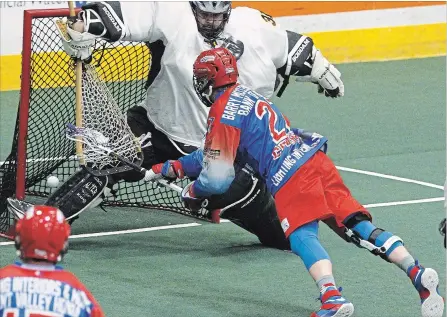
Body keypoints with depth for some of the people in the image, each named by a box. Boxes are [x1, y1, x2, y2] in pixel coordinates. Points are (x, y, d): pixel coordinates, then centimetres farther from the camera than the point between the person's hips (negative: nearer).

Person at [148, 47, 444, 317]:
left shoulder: (222, 113, -1)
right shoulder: (244, 95, 26)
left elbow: (218, 178, -2)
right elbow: (218, 153, 39)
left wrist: (193, 191, 20)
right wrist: (174, 167, 44)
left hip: (289, 178, -8)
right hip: (317, 160, 8)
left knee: (302, 235, -19)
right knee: (359, 226, 1)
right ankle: (419, 274, -14)